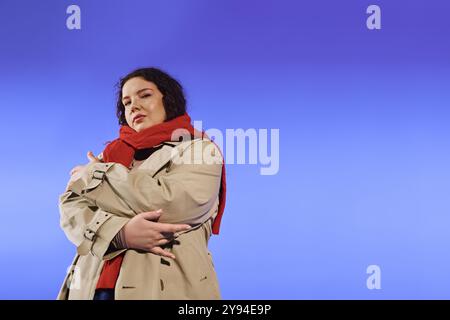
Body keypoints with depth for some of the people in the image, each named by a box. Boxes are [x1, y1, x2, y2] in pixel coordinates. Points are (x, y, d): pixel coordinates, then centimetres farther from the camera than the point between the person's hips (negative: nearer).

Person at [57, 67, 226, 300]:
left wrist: (95, 175, -2)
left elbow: (170, 204, -15)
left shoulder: (199, 149, 3)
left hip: (164, 287, -4)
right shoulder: (114, 153, 16)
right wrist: (120, 232, -18)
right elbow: (71, 205, 3)